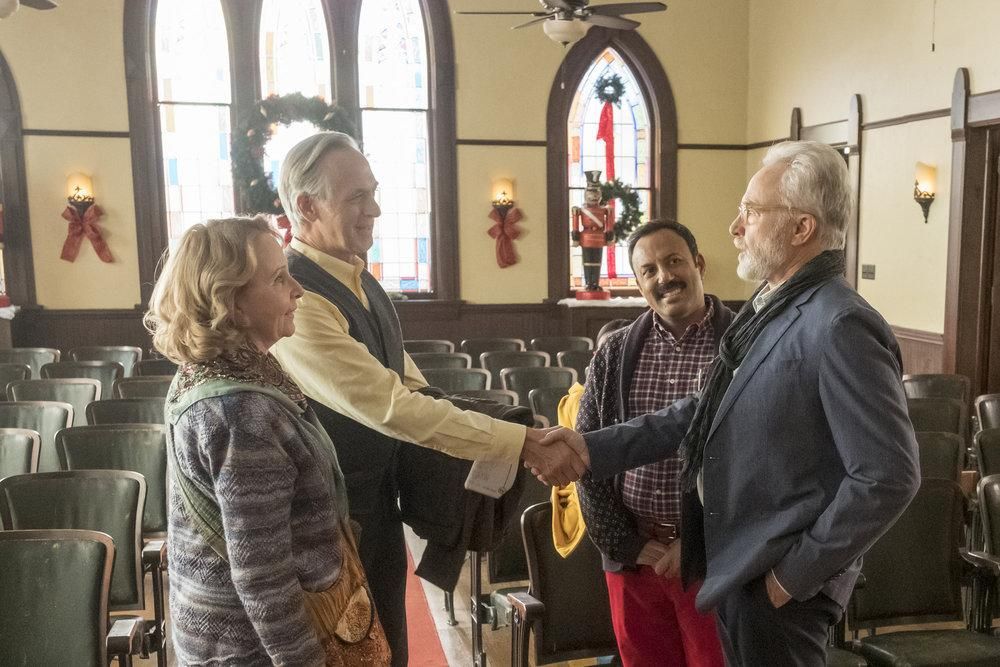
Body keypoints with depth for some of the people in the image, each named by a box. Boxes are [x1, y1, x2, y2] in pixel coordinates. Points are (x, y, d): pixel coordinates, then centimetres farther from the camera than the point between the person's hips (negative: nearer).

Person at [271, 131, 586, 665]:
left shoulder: (359, 280, 4)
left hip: (378, 504, 8)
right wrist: (527, 444, -30)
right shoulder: (294, 300, -26)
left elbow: (406, 386, 12)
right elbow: (390, 405, -32)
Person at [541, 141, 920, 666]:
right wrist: (596, 448, 1)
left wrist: (799, 571, -17)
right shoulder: (768, 309, 8)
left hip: (777, 583, -9)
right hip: (737, 565, 9)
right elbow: (707, 410, 9)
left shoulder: (840, 326, -22)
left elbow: (888, 477, -23)